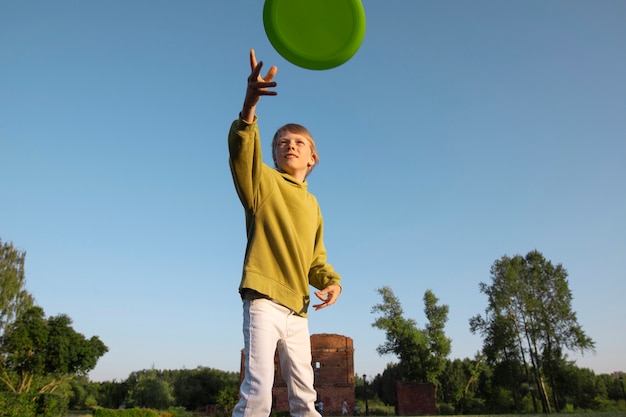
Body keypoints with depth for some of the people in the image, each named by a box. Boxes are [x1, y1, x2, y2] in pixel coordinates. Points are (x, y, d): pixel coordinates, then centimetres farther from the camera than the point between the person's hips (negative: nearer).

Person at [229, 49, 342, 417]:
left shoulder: (312, 204, 16)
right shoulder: (263, 181, 2)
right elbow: (242, 153, -21)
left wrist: (332, 281, -2)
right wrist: (250, 104, -38)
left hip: (298, 309, 6)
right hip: (264, 300, -5)